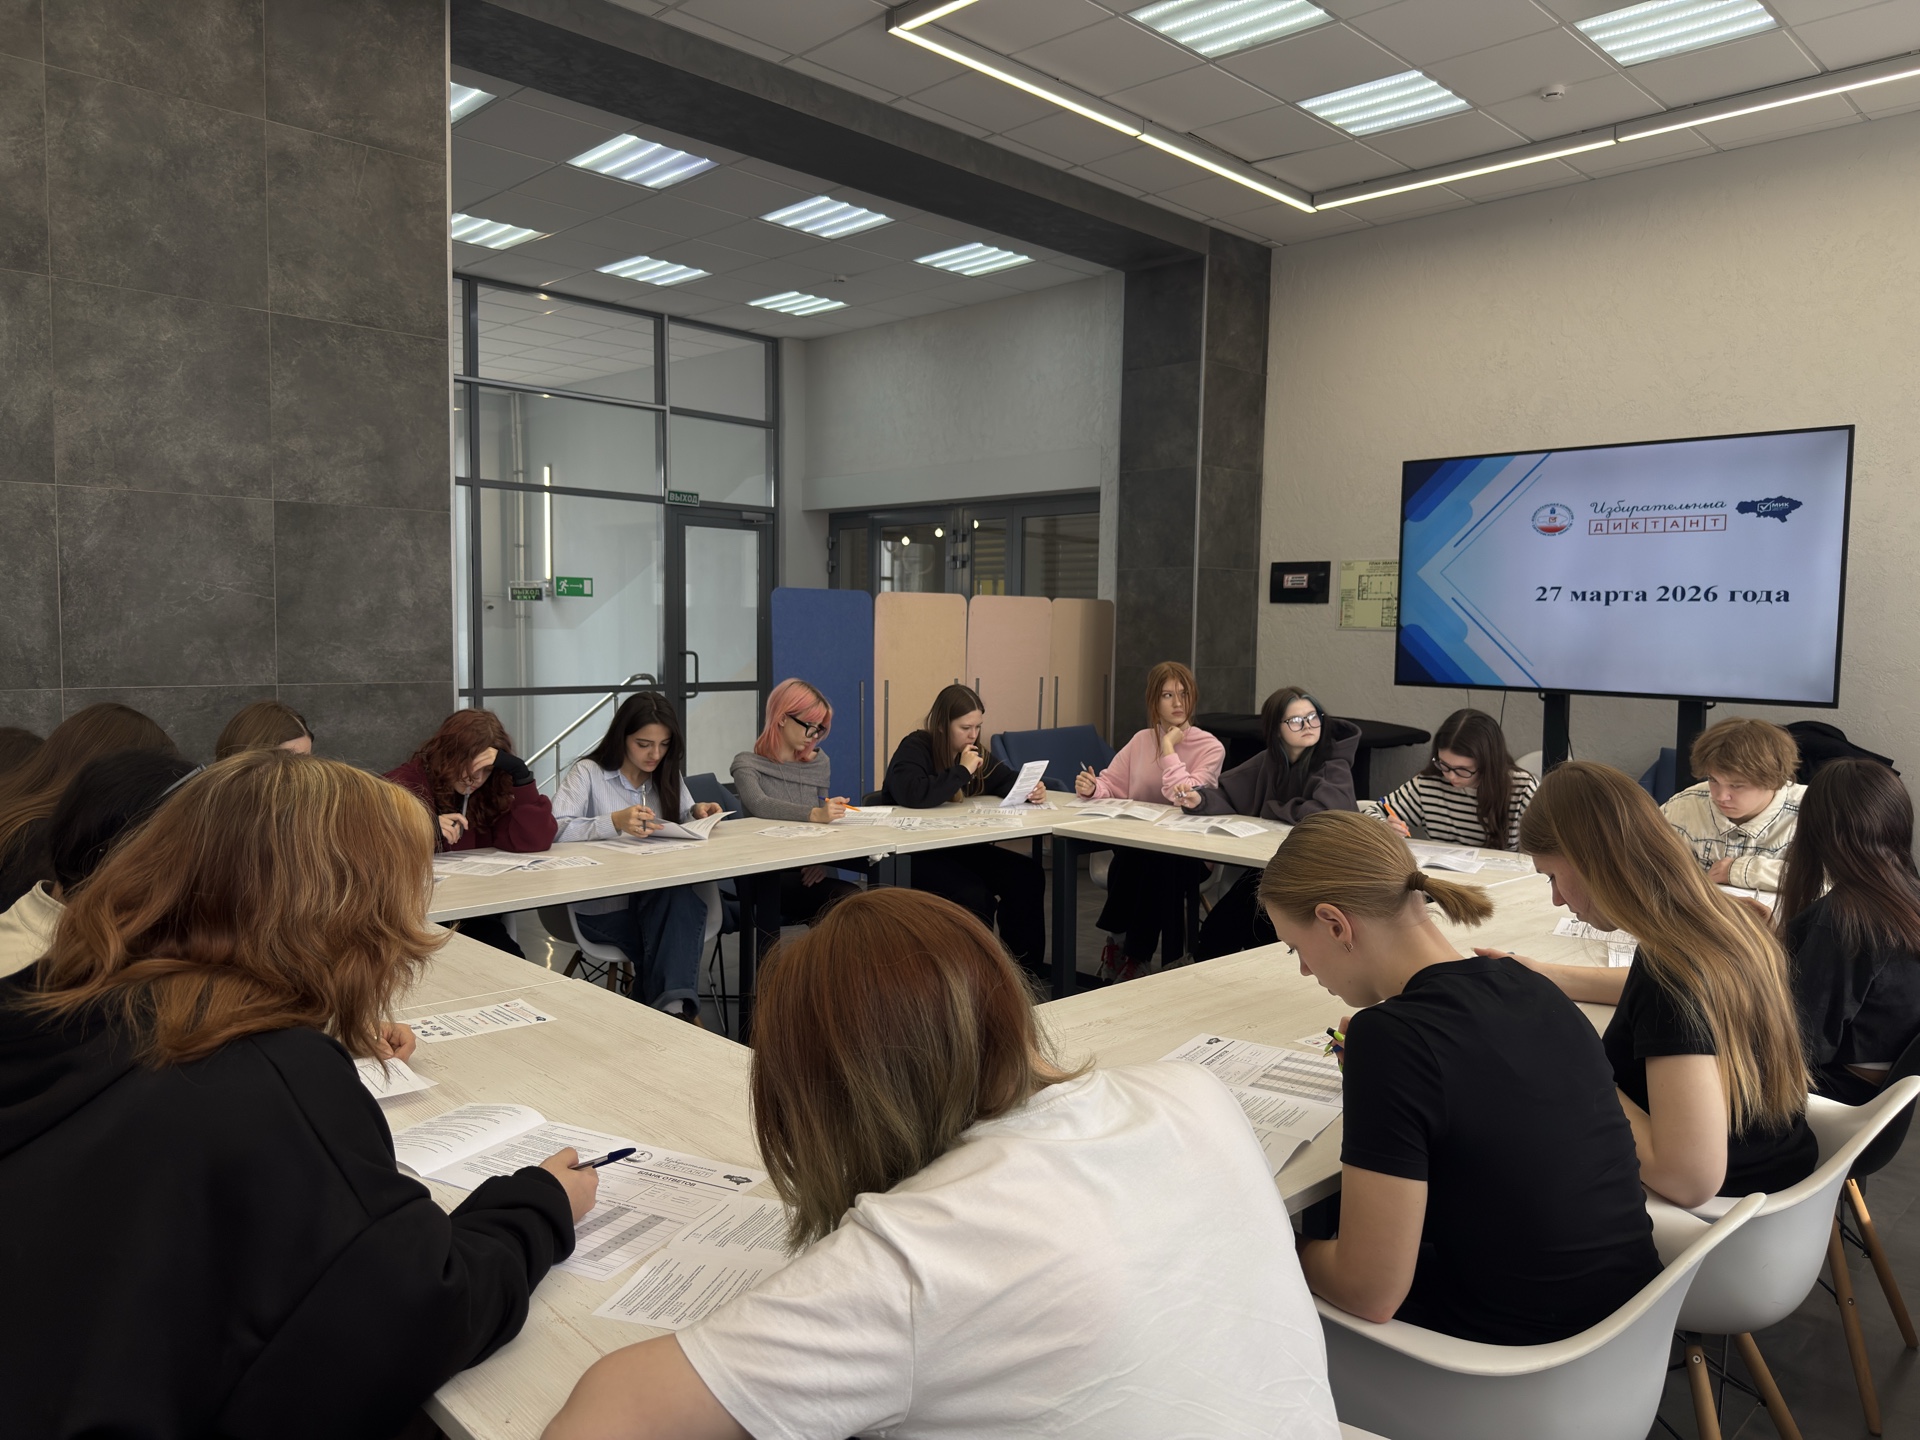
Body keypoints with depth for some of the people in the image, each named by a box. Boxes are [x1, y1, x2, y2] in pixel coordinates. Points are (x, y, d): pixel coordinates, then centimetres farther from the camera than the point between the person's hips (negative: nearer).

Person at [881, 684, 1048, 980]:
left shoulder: (972, 750, 7)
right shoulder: (914, 748, -16)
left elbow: (1005, 780, 18)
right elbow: (912, 795, -35)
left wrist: (1029, 789, -6)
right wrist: (962, 771, -26)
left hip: (957, 846, 8)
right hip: (913, 853, -8)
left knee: (1028, 875, -11)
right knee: (973, 893, -32)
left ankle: (1029, 970, -1)